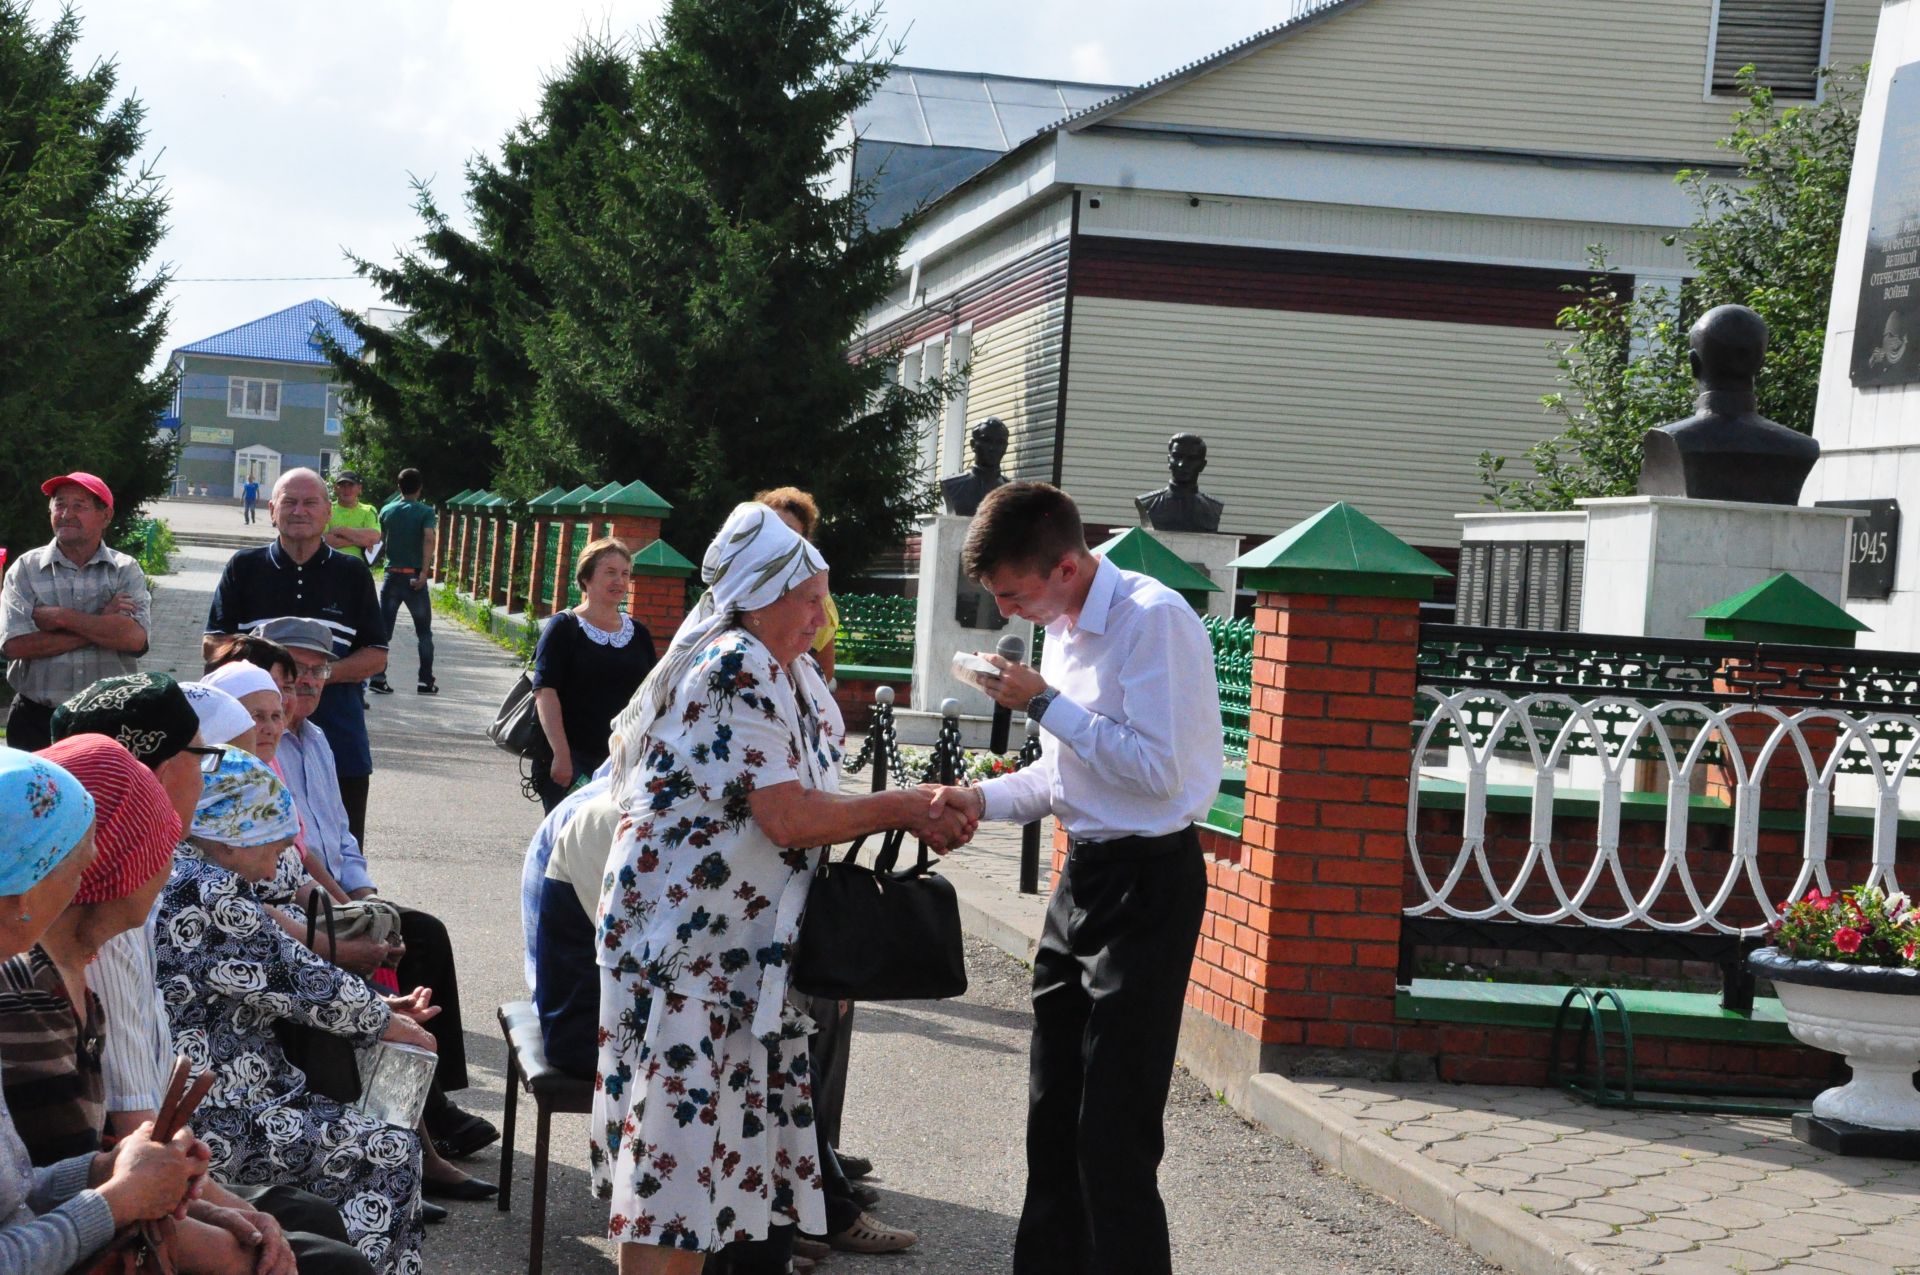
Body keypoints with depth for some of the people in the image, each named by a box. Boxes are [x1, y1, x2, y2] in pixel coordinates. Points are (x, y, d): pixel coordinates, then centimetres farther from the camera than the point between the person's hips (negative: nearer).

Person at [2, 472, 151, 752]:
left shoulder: (126, 570, 4)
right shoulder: (26, 569, 3)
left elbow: (135, 637, -13)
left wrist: (61, 617, -13)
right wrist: (101, 624, -11)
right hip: (37, 720, 0)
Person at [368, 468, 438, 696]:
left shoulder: (387, 510, 7)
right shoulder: (425, 511, -4)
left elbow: (381, 541, 12)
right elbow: (429, 538, -19)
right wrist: (425, 571, -20)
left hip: (392, 575, 3)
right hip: (414, 576, -3)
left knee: (383, 630, 5)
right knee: (424, 632, 8)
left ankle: (378, 678, -2)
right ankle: (425, 681, 6)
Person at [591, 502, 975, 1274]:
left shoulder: (785, 676, 14)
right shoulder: (737, 669, -16)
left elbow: (811, 805, 11)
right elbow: (788, 818, -22)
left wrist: (920, 814, -4)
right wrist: (903, 808, -11)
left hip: (743, 944, 10)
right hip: (686, 937, -10)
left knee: (718, 1137, 13)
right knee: (677, 1144, -6)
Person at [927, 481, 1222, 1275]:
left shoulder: (1153, 619, -18)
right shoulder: (1065, 628, 10)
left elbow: (1159, 768, -24)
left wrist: (1044, 703, -19)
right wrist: (984, 800, 4)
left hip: (1146, 881, -9)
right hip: (1085, 874, 9)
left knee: (1115, 1129, -7)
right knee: (1054, 1116, 17)